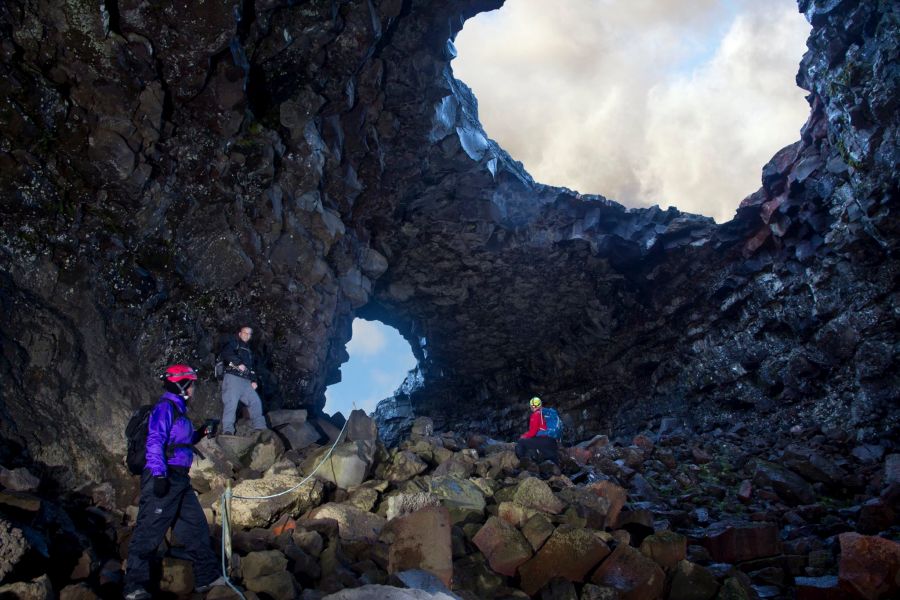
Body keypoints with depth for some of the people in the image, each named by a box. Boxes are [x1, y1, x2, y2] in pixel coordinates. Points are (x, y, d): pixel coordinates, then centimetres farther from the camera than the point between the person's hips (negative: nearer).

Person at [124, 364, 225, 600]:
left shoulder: (178, 408, 18)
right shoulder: (165, 407, -10)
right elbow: (155, 442, -19)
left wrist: (200, 433, 18)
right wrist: (159, 475, -25)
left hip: (179, 480, 10)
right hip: (164, 479, -10)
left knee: (196, 526, 12)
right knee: (149, 532, -3)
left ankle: (207, 577, 19)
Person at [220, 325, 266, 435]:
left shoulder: (248, 350, 30)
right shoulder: (234, 343, 8)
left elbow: (252, 367, 28)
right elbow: (226, 353, -14)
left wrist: (254, 380, 14)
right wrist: (239, 363, -18)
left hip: (246, 381, 8)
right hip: (233, 377, -7)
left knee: (255, 402, 3)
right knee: (231, 402, -17)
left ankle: (260, 427, 9)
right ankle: (228, 430, -19)